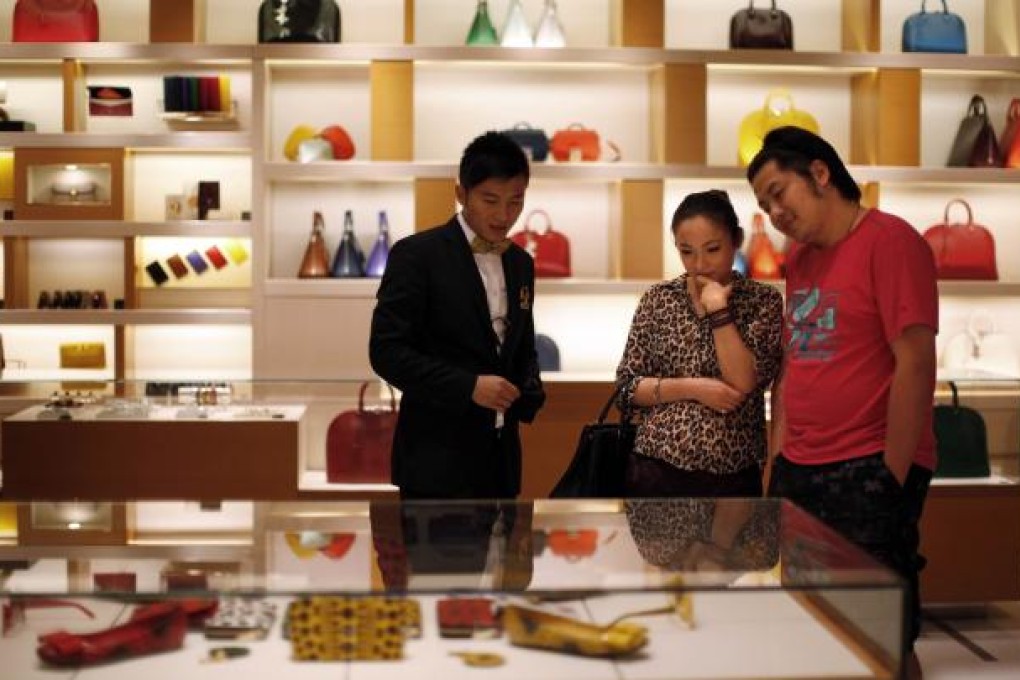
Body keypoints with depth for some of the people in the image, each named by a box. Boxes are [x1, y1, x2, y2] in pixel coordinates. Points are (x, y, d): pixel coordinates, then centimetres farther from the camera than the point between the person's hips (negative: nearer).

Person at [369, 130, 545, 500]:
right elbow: (386, 351, -13)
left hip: (500, 455, 7)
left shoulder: (521, 263, 12)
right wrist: (469, 386, -20)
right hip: (437, 456, -6)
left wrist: (530, 391, -1)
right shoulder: (417, 254, -8)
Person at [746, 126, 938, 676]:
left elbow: (915, 363, -15)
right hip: (798, 472, 8)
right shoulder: (798, 258, 14)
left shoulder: (889, 241, -9)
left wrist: (892, 478, -16)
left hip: (868, 473, -7)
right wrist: (777, 462, 10)